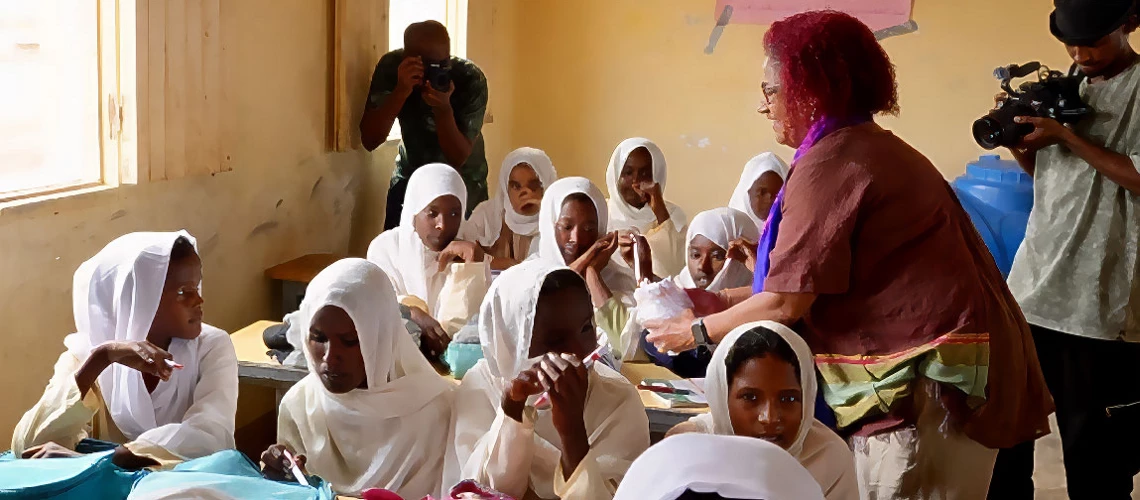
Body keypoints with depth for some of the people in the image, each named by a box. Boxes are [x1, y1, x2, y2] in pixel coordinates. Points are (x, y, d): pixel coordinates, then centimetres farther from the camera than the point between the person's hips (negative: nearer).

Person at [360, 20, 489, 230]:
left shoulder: (471, 79, -25)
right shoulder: (391, 67, -21)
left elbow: (458, 158, -25)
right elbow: (369, 140, -26)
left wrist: (443, 109, -41)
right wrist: (401, 91, -39)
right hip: (411, 178, 1)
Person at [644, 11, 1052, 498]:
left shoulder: (831, 162, -15)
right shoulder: (873, 147, 16)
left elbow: (787, 302, -15)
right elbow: (809, 281, 20)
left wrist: (699, 330, -1)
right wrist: (723, 299, 18)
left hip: (929, 380, -10)